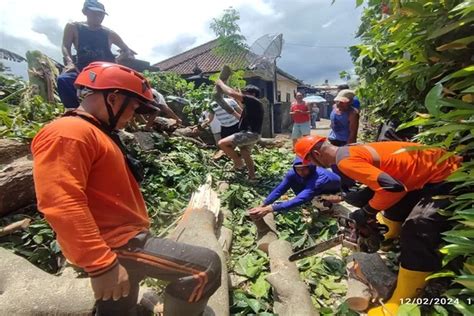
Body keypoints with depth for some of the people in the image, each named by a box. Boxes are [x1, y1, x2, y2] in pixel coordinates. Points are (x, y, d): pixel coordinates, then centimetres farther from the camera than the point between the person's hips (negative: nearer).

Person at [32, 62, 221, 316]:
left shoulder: (97, 133, 18)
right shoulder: (67, 134, -16)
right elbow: (61, 205, -27)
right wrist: (101, 264, -27)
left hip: (127, 237, 11)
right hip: (116, 246, -11)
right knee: (206, 266, -15)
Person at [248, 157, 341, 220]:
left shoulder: (319, 179, -45)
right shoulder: (293, 173, -27)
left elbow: (299, 200, -54)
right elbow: (279, 190, -25)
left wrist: (269, 209, -60)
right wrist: (262, 206, -38)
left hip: (336, 192, -5)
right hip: (319, 192, 6)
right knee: (293, 181, -17)